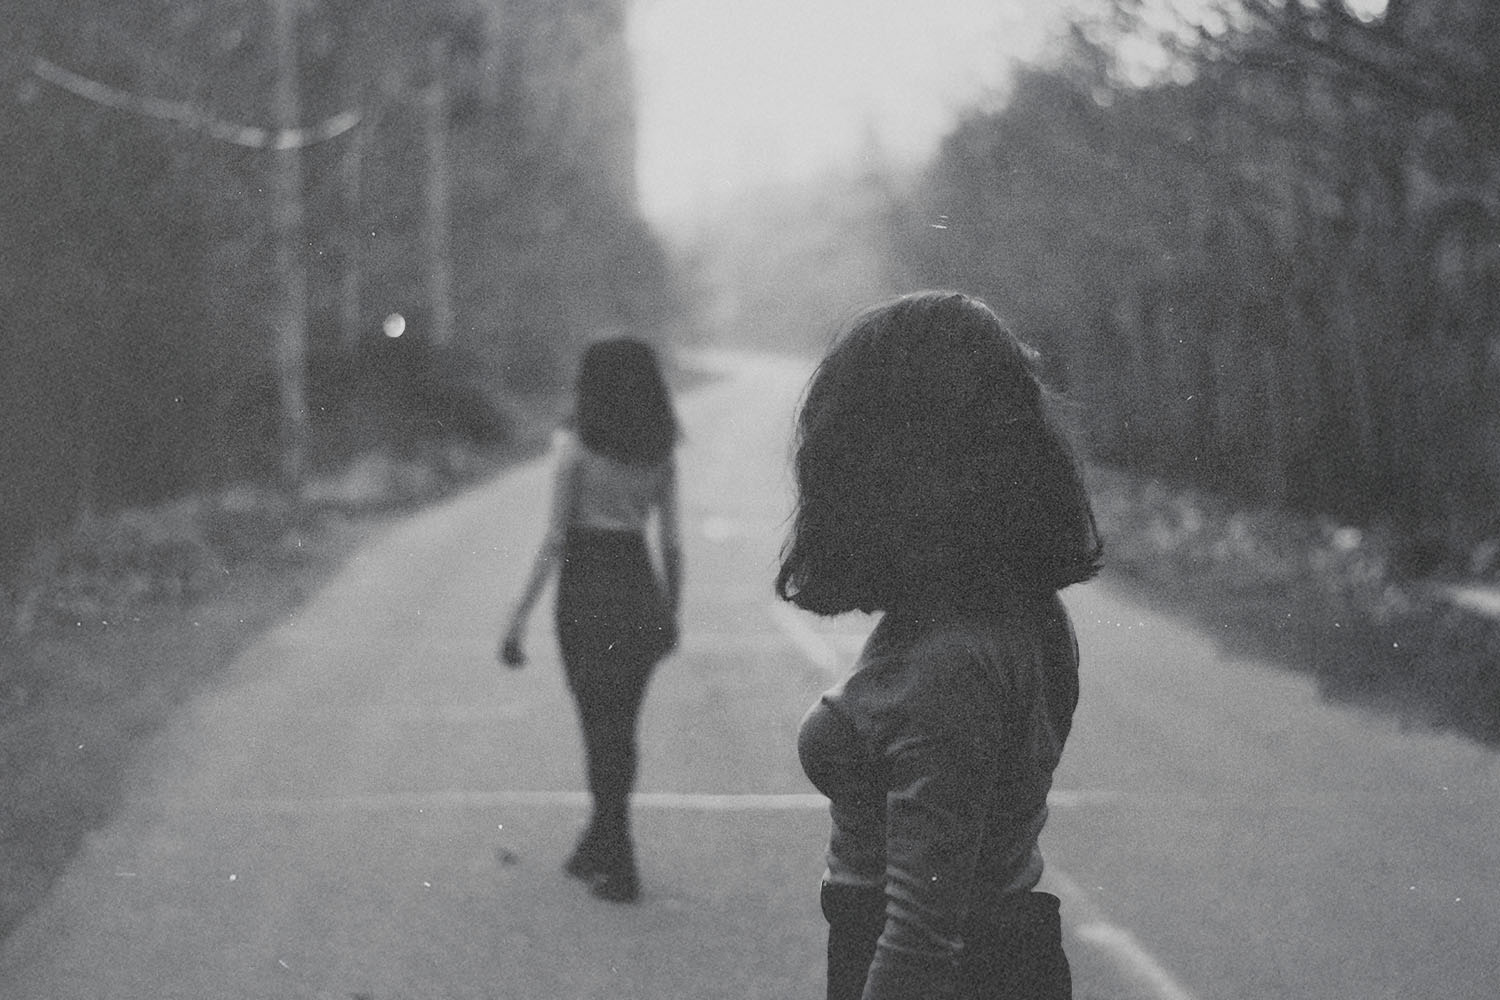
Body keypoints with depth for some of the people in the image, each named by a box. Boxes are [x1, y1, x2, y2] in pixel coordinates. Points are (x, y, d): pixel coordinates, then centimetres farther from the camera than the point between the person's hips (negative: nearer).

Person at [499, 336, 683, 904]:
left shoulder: (577, 447, -11)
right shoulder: (660, 454, 2)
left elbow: (555, 539, -12)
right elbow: (670, 542, 4)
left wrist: (520, 617, -8)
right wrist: (671, 613, 18)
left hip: (587, 590, -4)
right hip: (641, 592, 4)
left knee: (603, 732, 4)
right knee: (621, 730, 17)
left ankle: (618, 870, 5)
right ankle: (597, 850, 30)